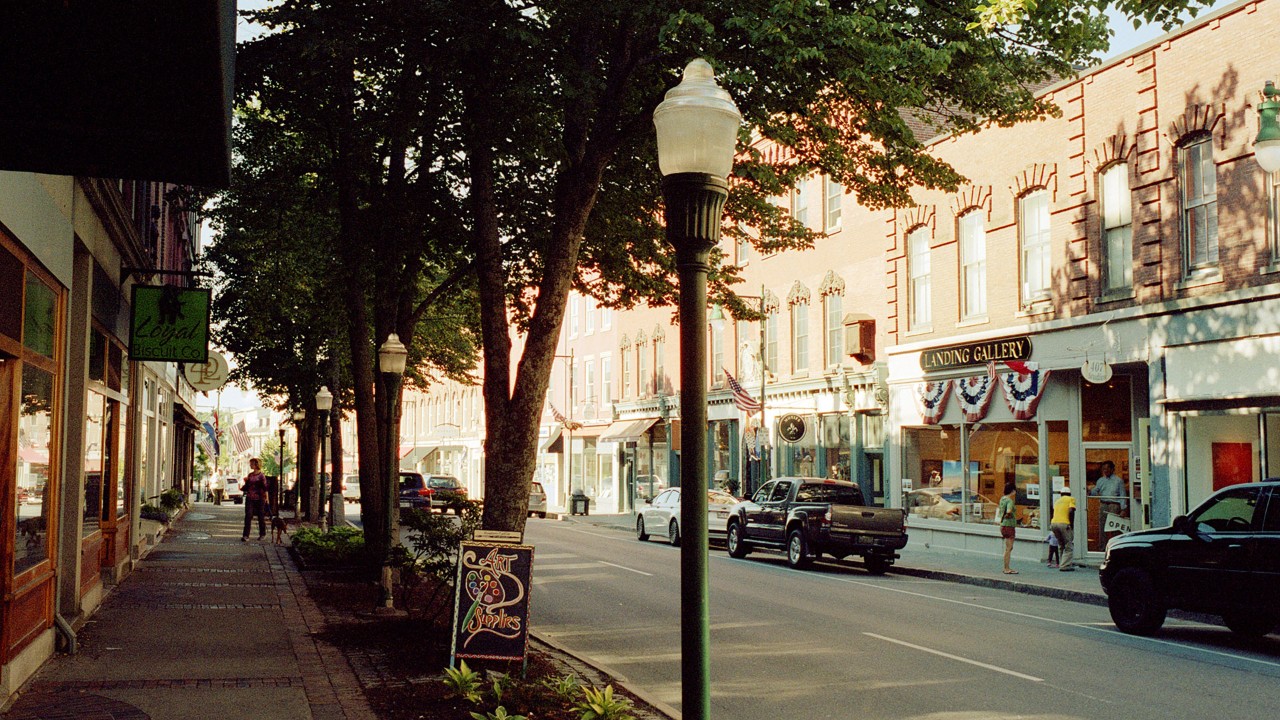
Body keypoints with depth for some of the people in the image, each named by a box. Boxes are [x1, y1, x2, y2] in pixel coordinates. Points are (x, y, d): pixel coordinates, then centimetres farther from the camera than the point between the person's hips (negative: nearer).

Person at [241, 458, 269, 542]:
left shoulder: (261, 475, -5)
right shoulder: (250, 475, 11)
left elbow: (265, 488, -5)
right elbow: (246, 487, 17)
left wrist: (266, 498, -9)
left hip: (259, 499, -4)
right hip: (250, 499, 4)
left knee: (261, 516, 7)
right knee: (248, 516, -8)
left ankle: (262, 534, 23)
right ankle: (245, 535, -12)